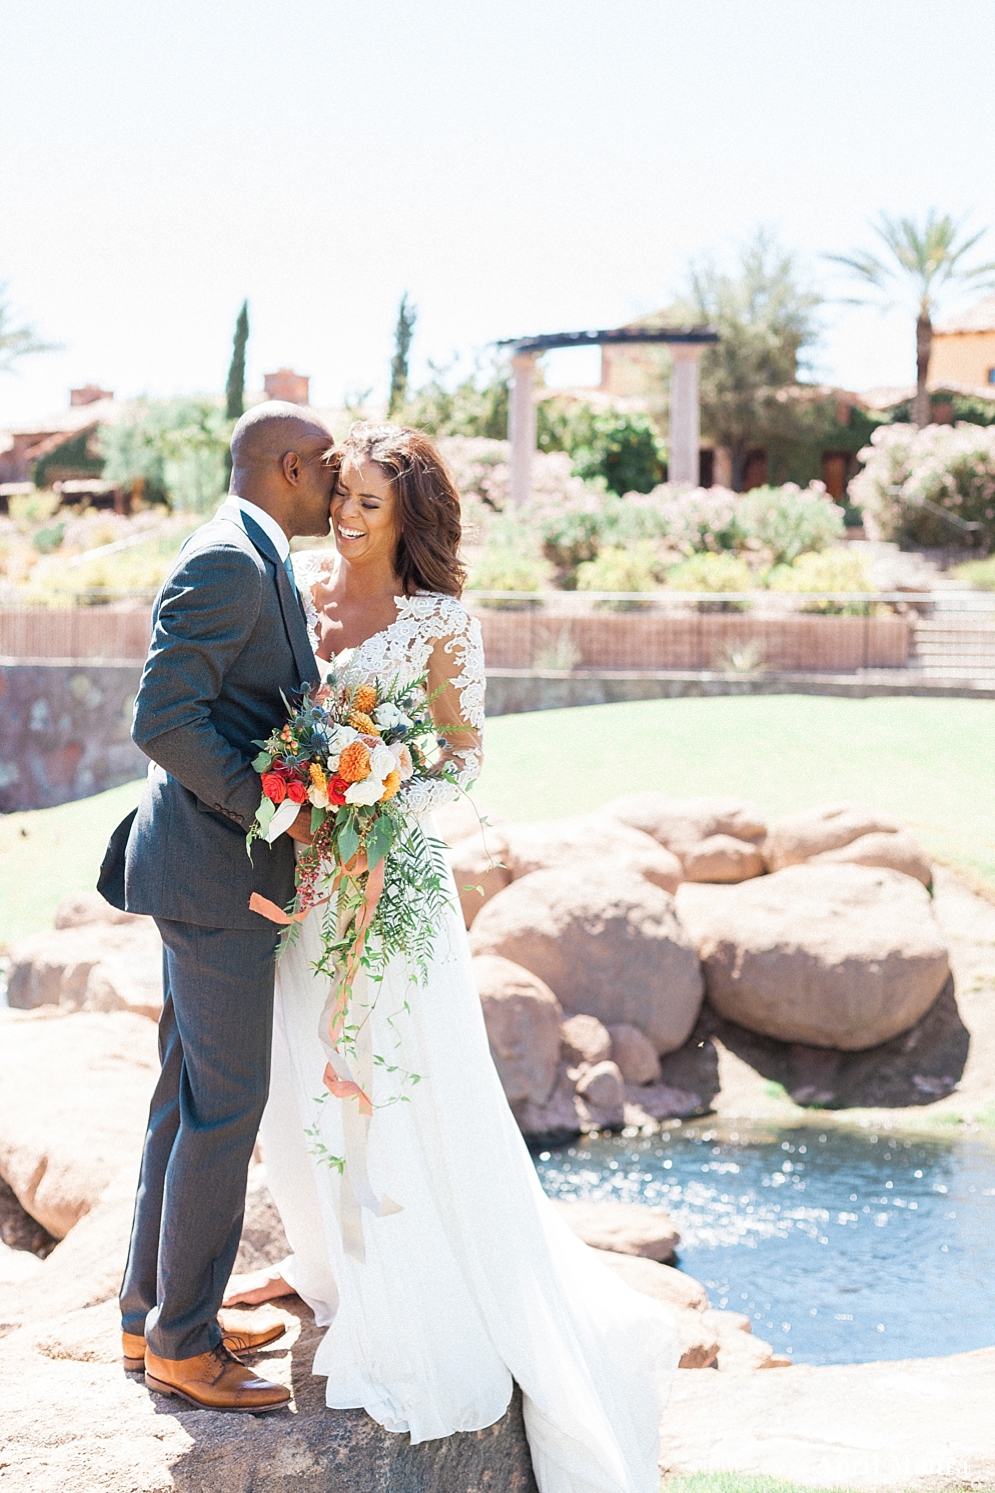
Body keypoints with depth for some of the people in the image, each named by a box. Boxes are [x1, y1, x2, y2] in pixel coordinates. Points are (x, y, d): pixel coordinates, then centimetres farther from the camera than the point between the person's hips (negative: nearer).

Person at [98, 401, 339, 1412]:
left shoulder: (250, 562, 16)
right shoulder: (227, 562, -17)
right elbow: (164, 720, -23)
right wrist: (276, 812, -21)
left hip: (214, 865, 11)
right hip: (218, 872, -11)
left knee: (189, 1094, 16)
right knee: (226, 1105, -3)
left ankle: (151, 1312, 27)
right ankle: (182, 1344, 8)